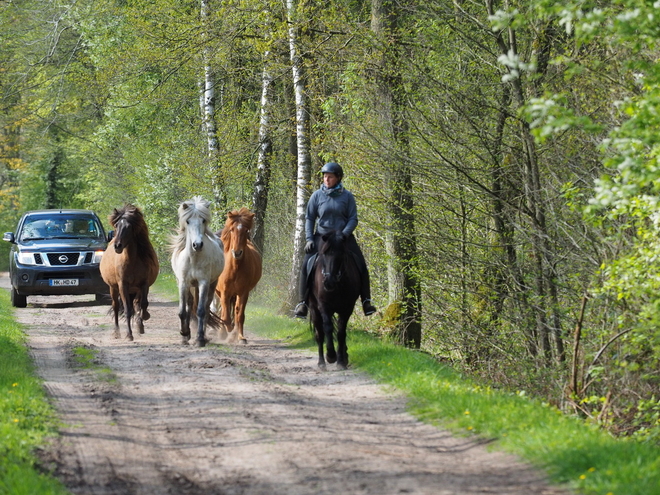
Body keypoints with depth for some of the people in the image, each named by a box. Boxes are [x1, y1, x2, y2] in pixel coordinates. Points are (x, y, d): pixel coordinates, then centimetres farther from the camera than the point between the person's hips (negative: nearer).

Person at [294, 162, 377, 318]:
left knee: (361, 265, -11)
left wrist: (344, 235, -18)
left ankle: (366, 301, -1)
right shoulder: (317, 195, -1)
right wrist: (309, 239, -7)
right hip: (321, 236, 0)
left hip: (344, 236, 0)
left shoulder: (347, 196, -3)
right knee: (306, 266, -15)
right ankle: (303, 302, -8)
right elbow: (309, 218, 4)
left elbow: (353, 219, -3)